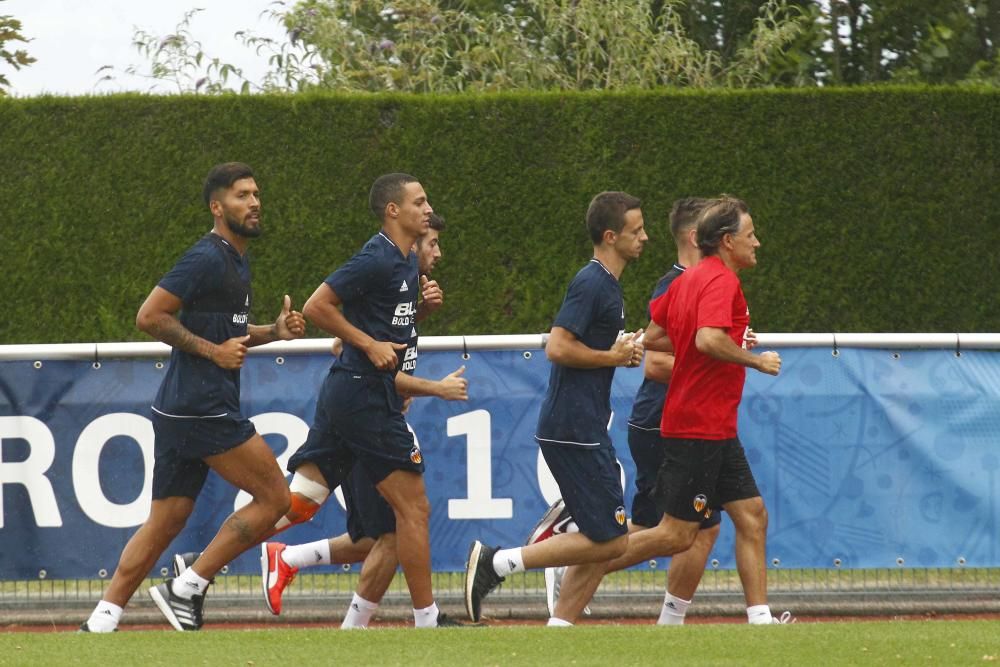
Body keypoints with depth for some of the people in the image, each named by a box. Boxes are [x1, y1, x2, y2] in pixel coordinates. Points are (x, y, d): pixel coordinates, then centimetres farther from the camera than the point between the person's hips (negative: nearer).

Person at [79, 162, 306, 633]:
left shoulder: (235, 261, 20)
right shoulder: (208, 258, -11)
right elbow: (149, 317, -16)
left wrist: (274, 332, 16)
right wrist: (212, 350, -15)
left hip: (179, 413, 10)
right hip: (203, 410, -10)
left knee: (165, 522, 8)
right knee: (273, 497, -4)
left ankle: (100, 623, 4)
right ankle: (186, 589, -4)